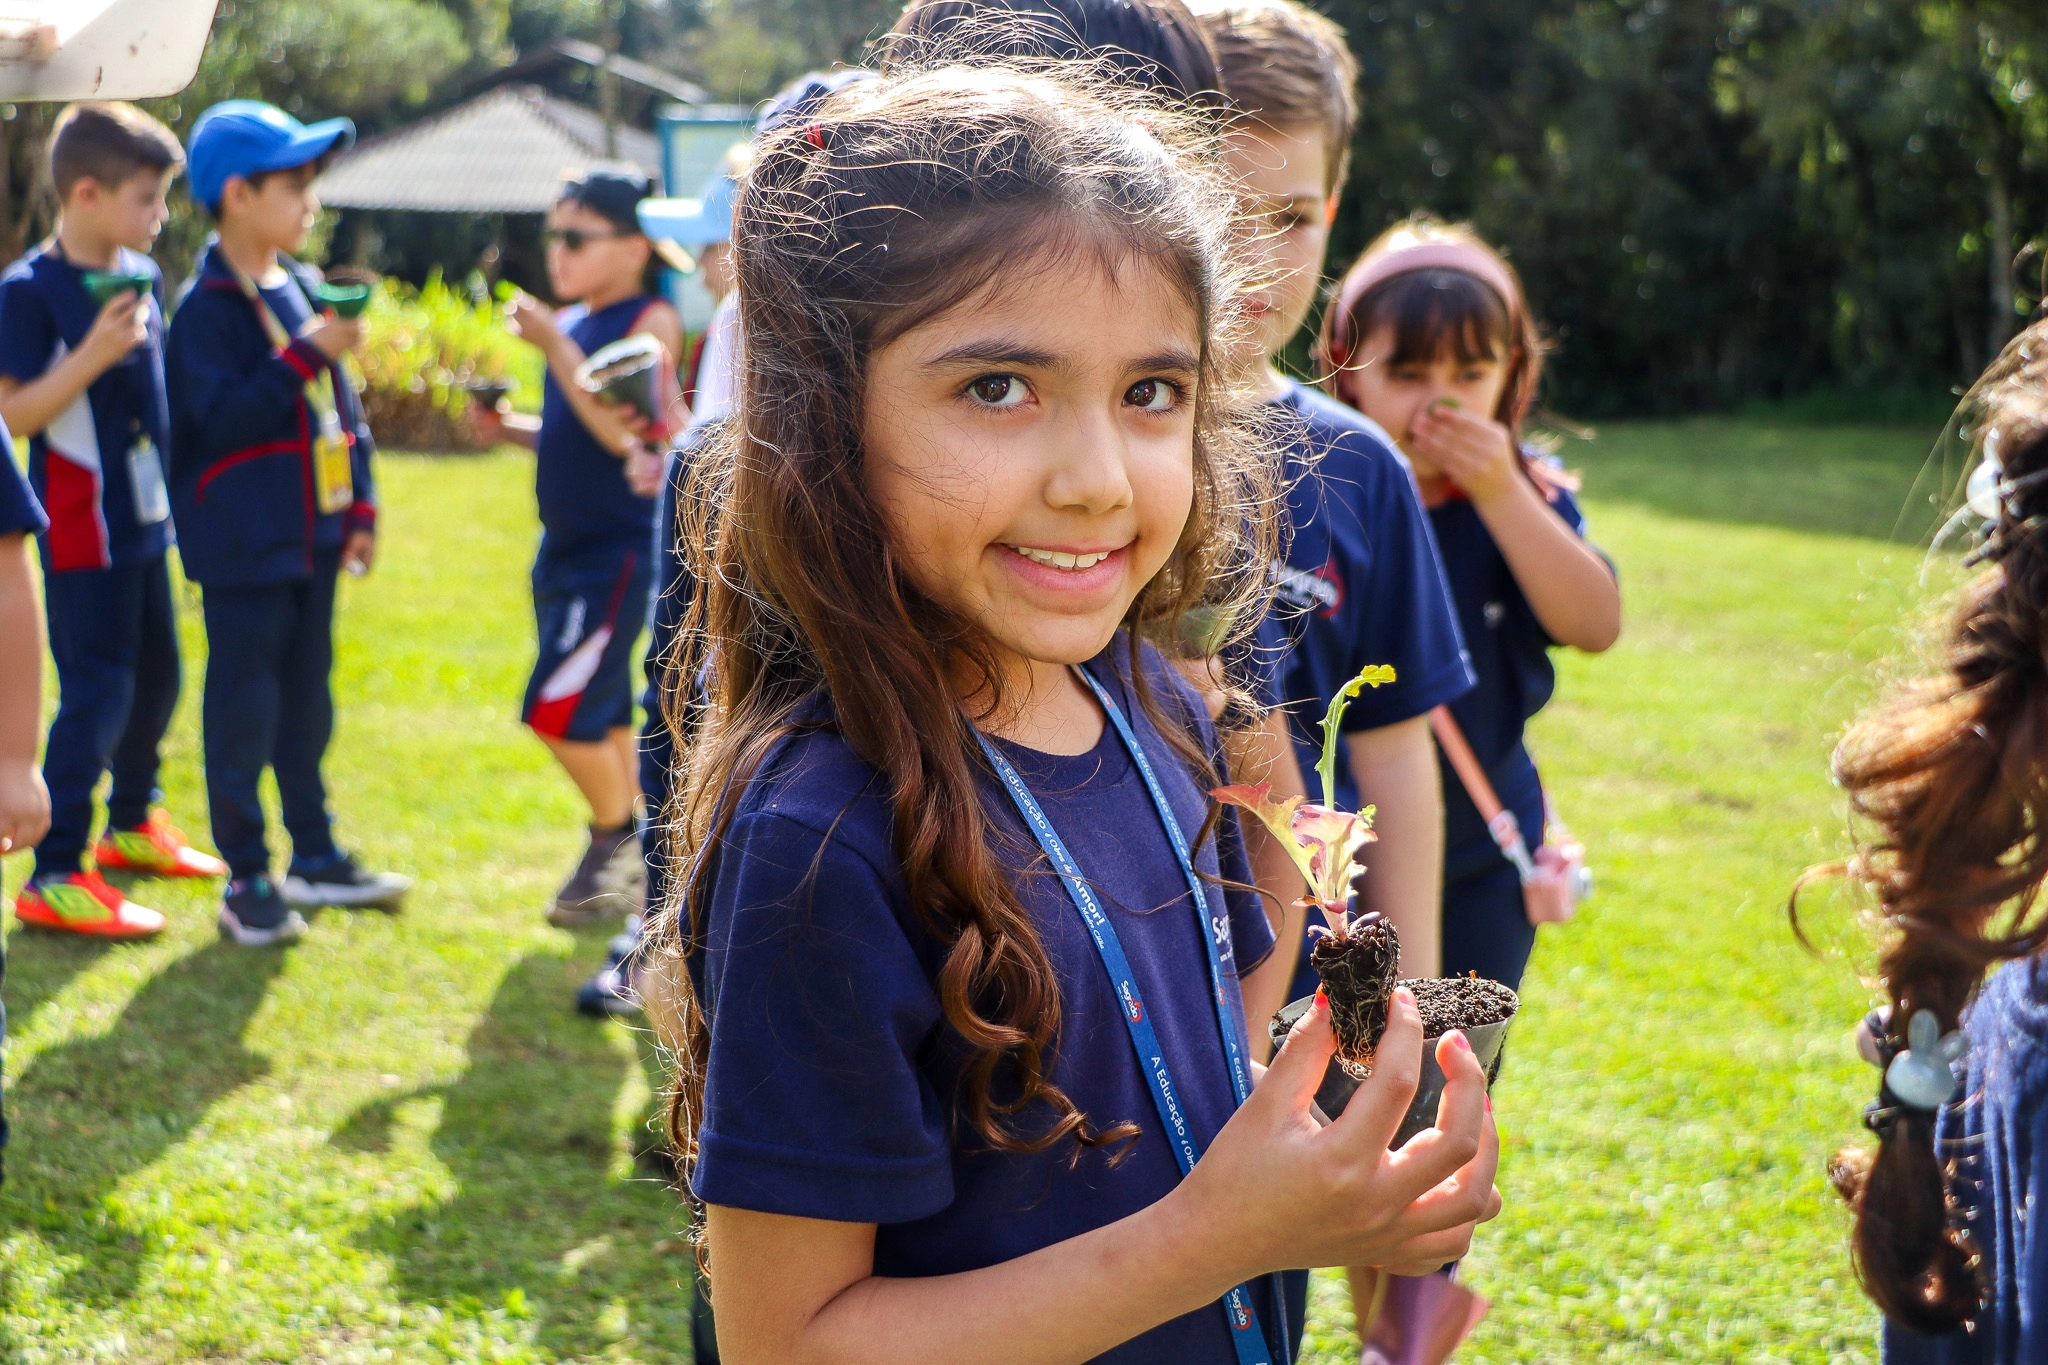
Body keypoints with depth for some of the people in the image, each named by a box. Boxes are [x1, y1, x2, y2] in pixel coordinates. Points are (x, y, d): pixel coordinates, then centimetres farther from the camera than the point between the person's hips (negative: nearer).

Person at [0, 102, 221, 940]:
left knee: (154, 675, 18)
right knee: (96, 691, -8)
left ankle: (132, 824, 38)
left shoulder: (142, 276, 7)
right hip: (79, 526, -8)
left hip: (144, 518, 8)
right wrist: (93, 353, -27)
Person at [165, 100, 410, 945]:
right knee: (243, 710, 0)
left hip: (312, 538, 8)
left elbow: (342, 408, 17)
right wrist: (307, 357, -26)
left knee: (307, 701, 16)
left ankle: (315, 855, 27)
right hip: (244, 549, -8)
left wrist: (360, 507, 14)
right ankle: (246, 881, 7)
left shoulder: (304, 289, 10)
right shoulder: (207, 307, -13)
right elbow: (220, 417, -23)